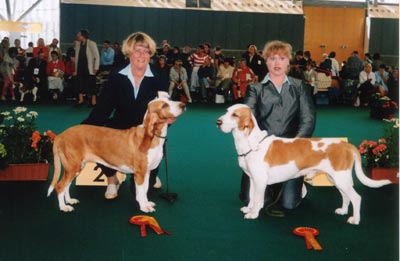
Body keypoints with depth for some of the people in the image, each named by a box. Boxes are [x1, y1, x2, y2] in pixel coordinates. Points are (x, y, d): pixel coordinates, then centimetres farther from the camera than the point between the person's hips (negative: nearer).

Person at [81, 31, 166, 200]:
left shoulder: (157, 77, -8)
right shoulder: (116, 76, -5)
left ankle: (150, 177, 36)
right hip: (120, 127, 1)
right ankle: (112, 180, 1)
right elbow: (103, 108, -8)